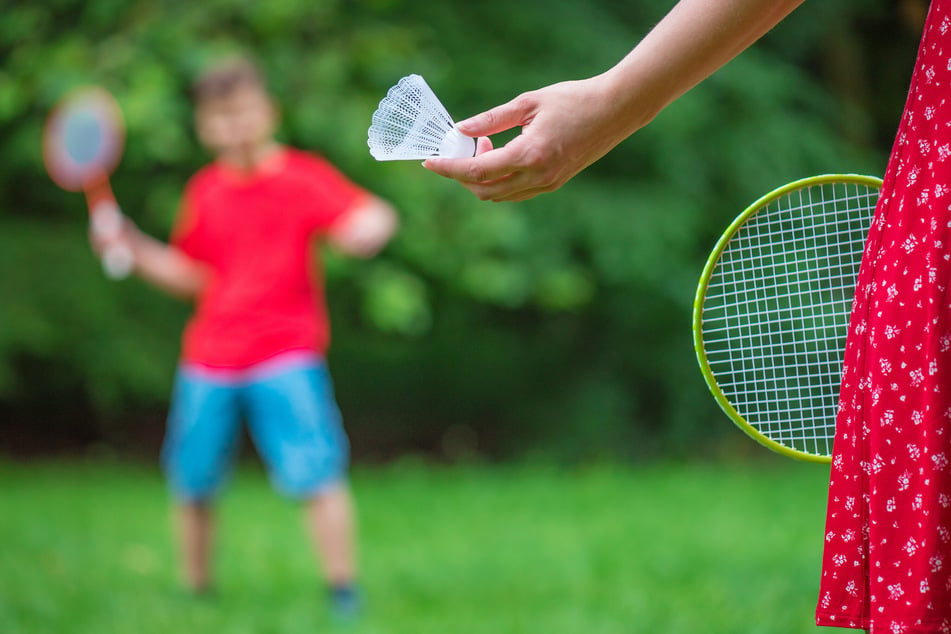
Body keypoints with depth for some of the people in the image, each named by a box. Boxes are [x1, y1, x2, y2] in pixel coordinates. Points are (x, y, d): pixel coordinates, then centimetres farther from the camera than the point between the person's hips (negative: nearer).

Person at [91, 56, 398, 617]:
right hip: (209, 360, 4)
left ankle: (344, 590, -3)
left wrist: (373, 226, -34)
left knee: (317, 473, -14)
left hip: (287, 356, -4)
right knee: (192, 482, 8)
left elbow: (363, 223, -11)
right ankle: (197, 590, 25)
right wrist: (131, 246, 7)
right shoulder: (205, 191, 11)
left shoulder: (304, 176, -1)